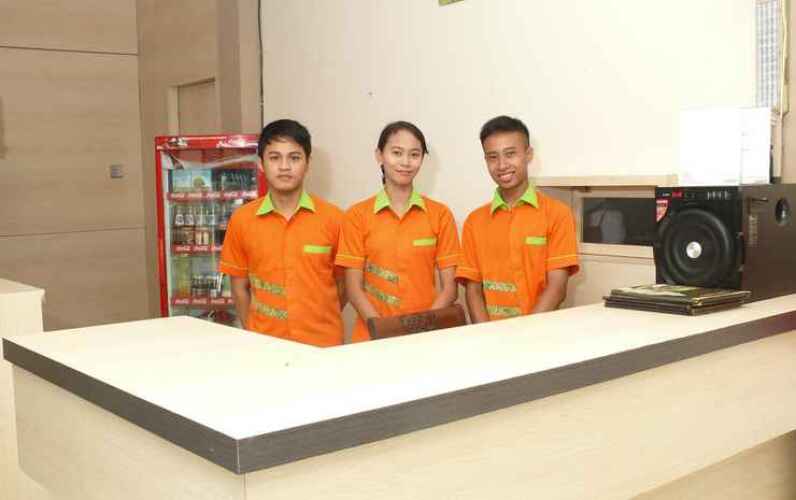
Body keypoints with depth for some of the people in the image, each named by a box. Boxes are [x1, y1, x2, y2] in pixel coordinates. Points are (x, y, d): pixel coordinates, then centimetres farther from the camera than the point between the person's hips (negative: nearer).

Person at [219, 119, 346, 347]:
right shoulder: (241, 219, -1)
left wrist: (322, 324, 3)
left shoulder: (333, 218, -4)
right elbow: (240, 287, 6)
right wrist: (255, 337, 4)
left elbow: (343, 285, 5)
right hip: (265, 344, 1)